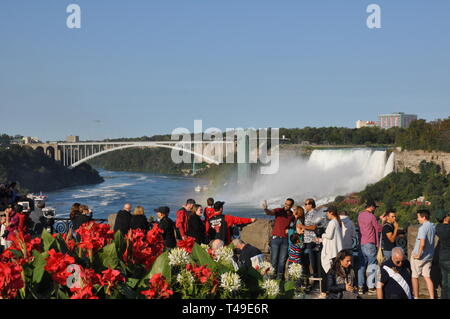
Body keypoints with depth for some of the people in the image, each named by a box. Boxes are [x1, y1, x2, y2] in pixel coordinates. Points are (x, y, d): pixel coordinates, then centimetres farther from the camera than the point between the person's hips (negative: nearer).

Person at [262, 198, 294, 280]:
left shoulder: (292, 215, 6)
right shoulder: (279, 210, -3)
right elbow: (270, 213, -22)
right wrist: (266, 209, -42)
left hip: (285, 239, 2)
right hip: (276, 238, -2)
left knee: (282, 260, 4)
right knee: (274, 259, -2)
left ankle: (280, 278, 10)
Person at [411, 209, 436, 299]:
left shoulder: (423, 228, -21)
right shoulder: (433, 227, 4)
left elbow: (422, 243, -30)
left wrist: (418, 255, -19)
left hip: (419, 257, -7)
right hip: (429, 256, 7)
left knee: (414, 277, 8)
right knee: (427, 277, 9)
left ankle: (416, 297, 16)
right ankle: (432, 297, 5)